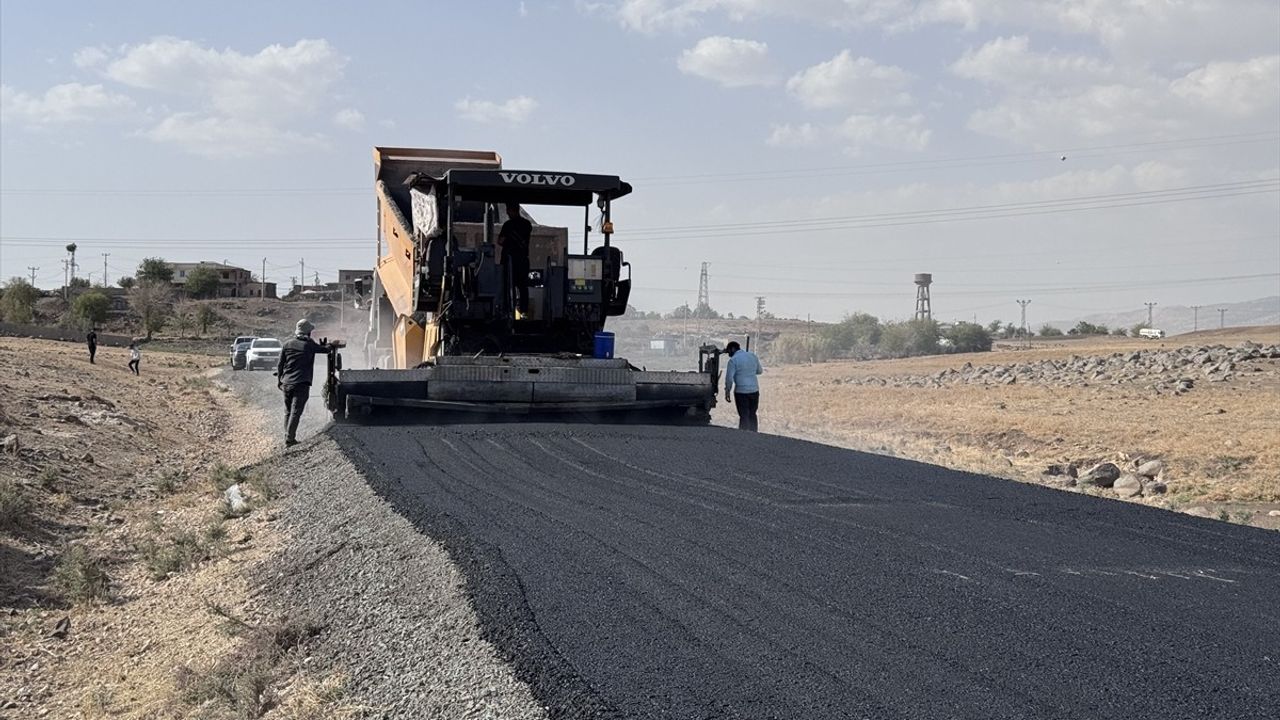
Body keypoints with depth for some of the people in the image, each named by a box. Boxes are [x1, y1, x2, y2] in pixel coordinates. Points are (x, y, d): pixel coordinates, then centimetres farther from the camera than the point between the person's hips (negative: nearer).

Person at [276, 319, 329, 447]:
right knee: (295, 412, -6)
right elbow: (325, 349, 9)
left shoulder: (287, 345, 6)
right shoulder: (309, 345, -5)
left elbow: (280, 365, 9)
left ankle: (288, 437, 19)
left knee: (288, 412, 15)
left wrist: (279, 379, 20)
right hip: (301, 384, -5)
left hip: (286, 383, 5)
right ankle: (289, 439, -12)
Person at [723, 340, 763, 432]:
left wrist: (727, 392, -3)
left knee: (744, 417, 0)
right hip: (754, 390, 5)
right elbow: (759, 371, 21)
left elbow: (729, 378, -12)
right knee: (752, 415, 15)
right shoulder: (752, 356, 9)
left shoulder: (733, 360, -9)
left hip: (741, 391, -5)